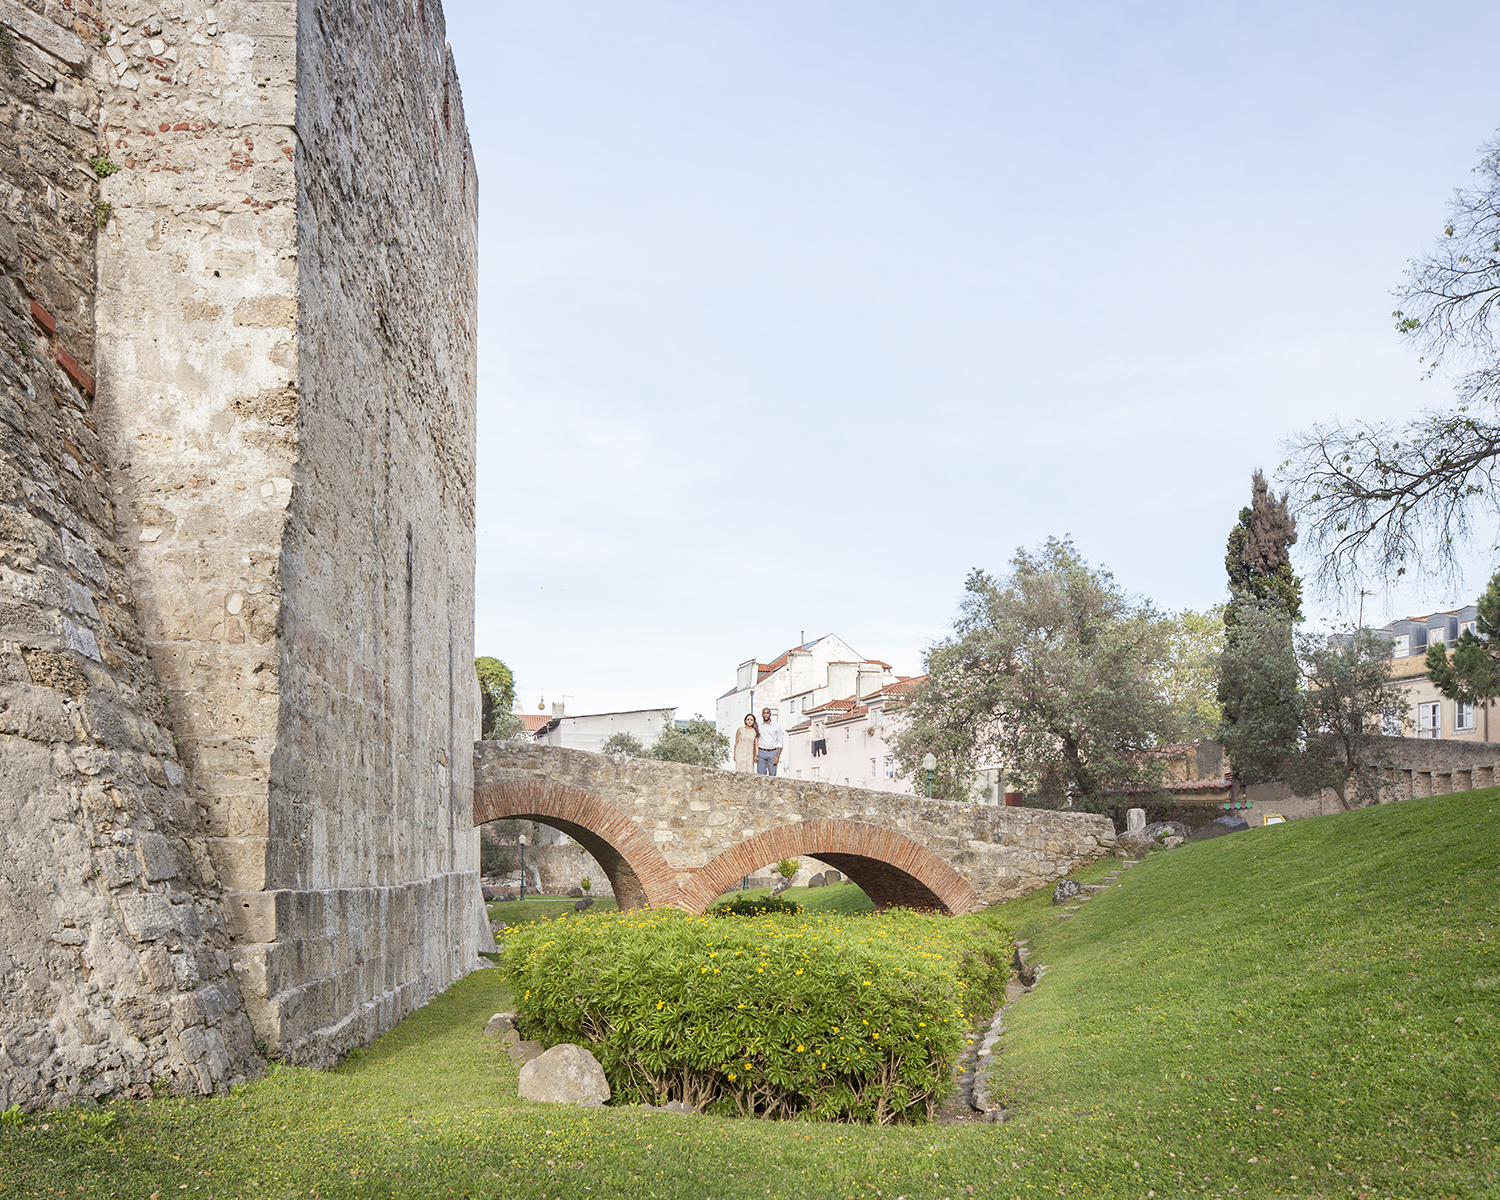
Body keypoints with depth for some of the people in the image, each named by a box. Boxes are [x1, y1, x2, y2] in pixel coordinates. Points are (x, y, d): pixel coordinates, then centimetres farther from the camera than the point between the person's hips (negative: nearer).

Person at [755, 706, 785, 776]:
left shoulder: (777, 726, 6)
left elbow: (780, 743, 5)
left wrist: (777, 756, -4)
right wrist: (755, 755, 0)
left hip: (772, 752, -1)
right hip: (761, 752, 1)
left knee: (772, 775, -7)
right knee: (761, 775, -6)